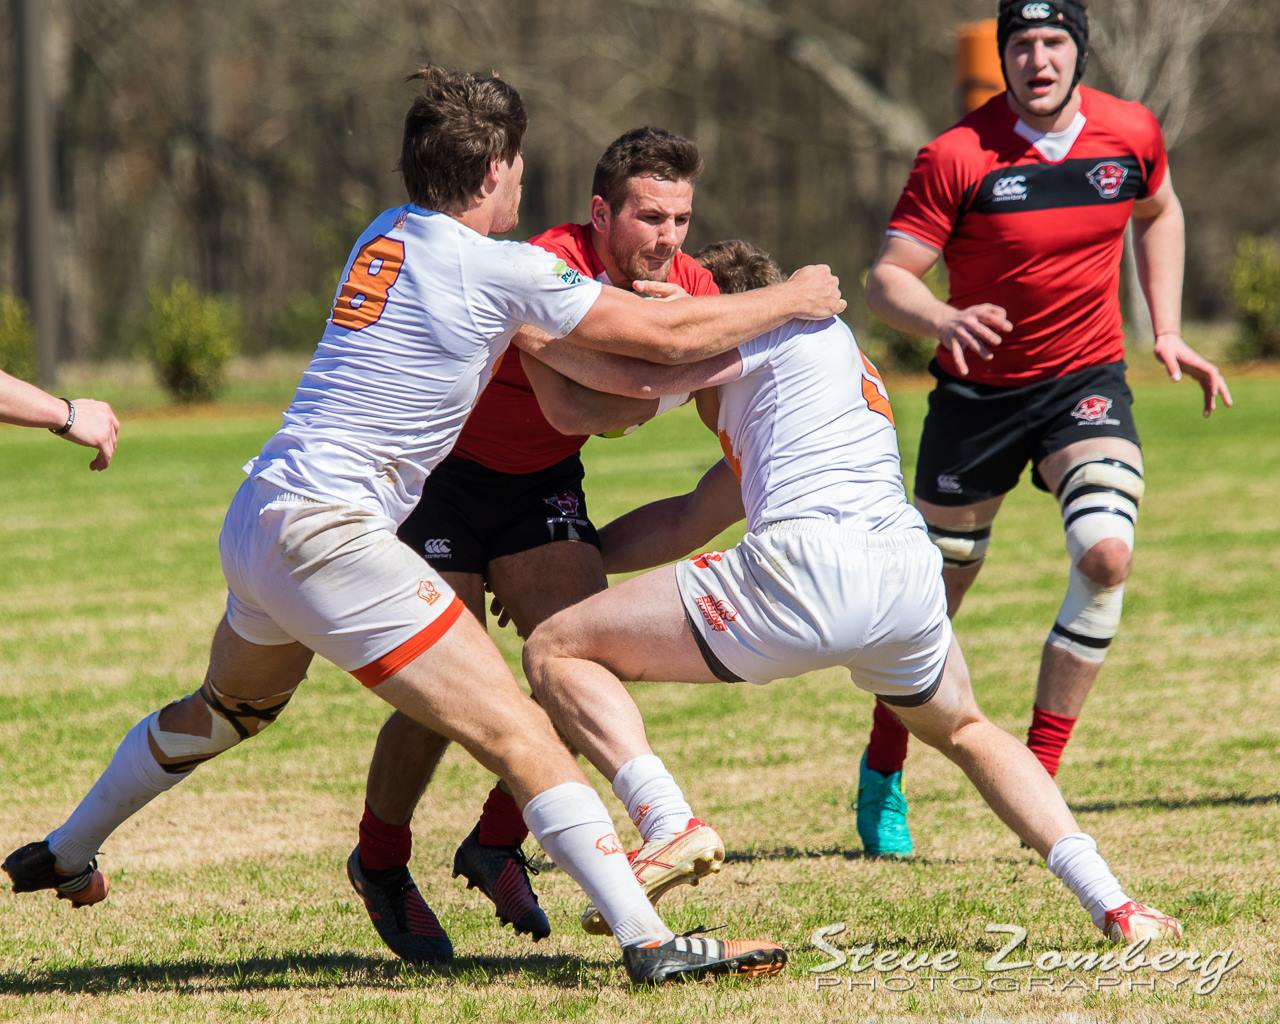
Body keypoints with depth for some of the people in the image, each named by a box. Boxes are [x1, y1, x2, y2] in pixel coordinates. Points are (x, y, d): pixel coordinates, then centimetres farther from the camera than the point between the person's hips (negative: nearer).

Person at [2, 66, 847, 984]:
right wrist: (794, 300, 9)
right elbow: (671, 334, -6)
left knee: (230, 705, 35)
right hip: (329, 534, -9)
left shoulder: (388, 235, 11)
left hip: (258, 515, 9)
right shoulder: (500, 269, -11)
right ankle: (650, 943, -20)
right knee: (519, 735, -12)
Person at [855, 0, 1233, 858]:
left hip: (1087, 382, 2)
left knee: (1107, 554, -22)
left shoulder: (1132, 135, -5)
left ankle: (1038, 780, -10)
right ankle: (882, 775, 32)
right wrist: (945, 320, -37)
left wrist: (1167, 331, 12)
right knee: (940, 586, 7)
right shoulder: (957, 157, -15)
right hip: (977, 392, -2)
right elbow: (886, 279, -16)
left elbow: (1159, 212, 18)